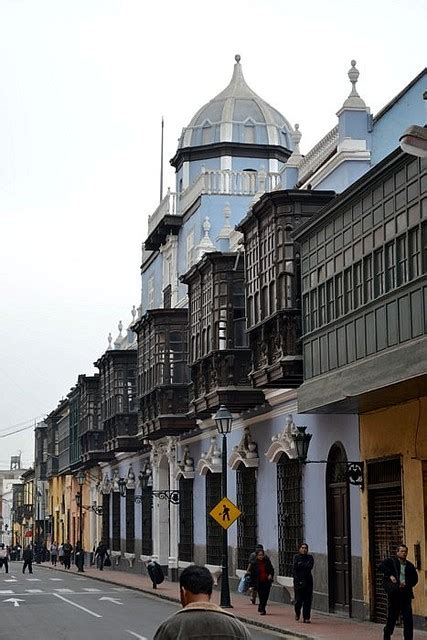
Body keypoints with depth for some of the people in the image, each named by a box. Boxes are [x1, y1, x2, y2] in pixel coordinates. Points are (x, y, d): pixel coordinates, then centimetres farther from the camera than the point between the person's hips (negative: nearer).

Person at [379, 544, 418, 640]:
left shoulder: (409, 565, 13)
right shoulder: (390, 561, 3)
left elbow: (415, 579, 13)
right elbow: (381, 567, -14)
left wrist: (407, 583, -6)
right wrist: (390, 575, -24)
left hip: (406, 593, 3)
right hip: (394, 593, -3)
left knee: (408, 618, -3)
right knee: (392, 616, 6)